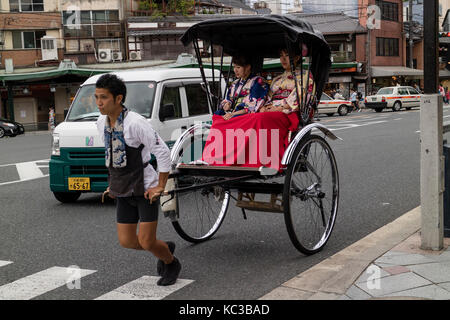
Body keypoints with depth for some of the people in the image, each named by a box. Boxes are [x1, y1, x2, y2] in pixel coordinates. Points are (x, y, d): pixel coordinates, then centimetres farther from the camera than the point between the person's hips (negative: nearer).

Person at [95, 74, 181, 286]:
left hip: (144, 189, -7)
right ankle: (164, 247, 34)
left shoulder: (135, 123, -20)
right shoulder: (101, 123, 3)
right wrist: (113, 182, 16)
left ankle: (171, 263, 27)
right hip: (123, 191, 7)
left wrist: (160, 187, -15)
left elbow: (163, 153, -17)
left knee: (146, 242, -5)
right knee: (126, 241, 7)